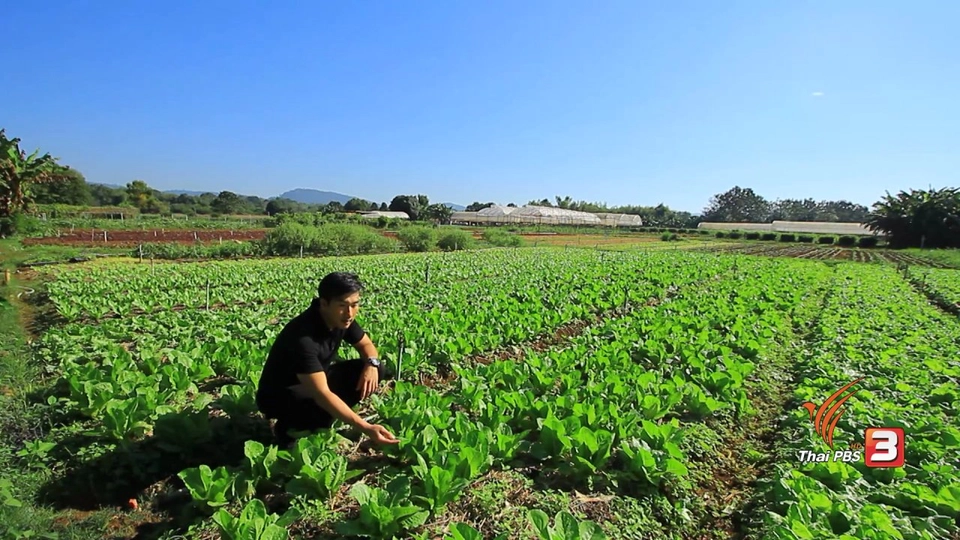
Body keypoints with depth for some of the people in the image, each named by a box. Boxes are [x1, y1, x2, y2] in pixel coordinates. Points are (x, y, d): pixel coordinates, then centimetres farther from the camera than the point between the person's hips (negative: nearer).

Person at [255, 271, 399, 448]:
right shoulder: (302, 337, -35)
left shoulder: (342, 319, -13)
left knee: (377, 370, -10)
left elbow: (366, 344, 4)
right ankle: (288, 427, -4)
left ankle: (322, 417, 0)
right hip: (279, 394, -7)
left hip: (316, 380, 7)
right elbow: (322, 394, -41)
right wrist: (366, 428, -46)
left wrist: (372, 363, -20)